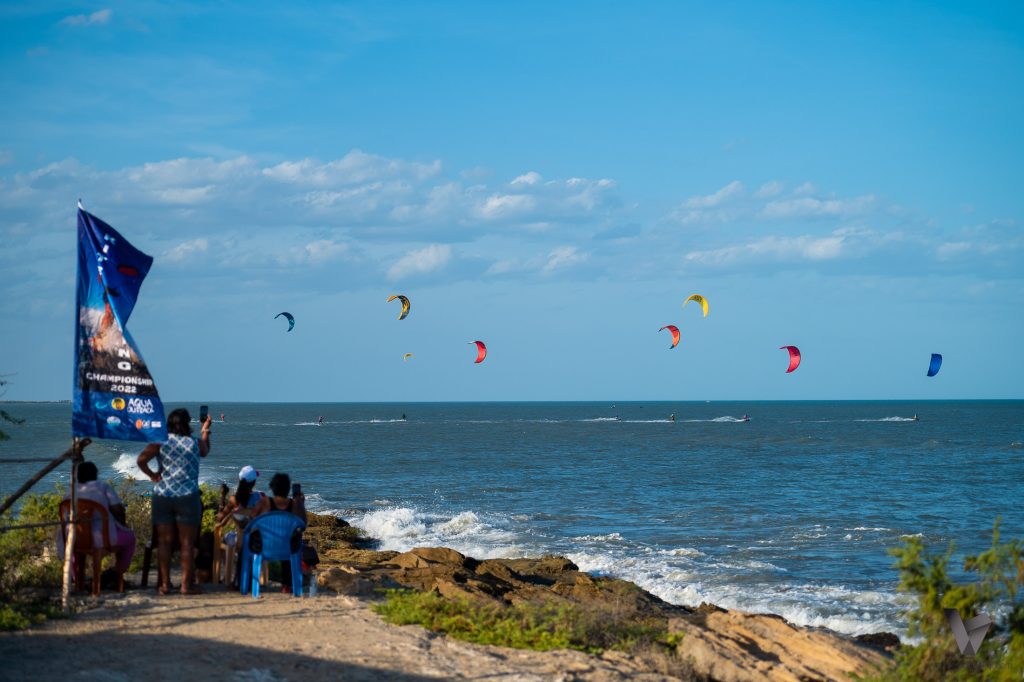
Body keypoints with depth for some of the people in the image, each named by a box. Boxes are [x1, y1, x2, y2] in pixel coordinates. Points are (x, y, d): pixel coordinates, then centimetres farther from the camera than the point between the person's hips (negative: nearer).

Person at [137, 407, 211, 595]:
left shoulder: (160, 442, -1)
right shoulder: (195, 443, -1)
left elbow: (141, 460, -14)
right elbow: (205, 452, 22)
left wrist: (152, 475, 2)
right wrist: (205, 431, 35)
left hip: (162, 495, 2)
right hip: (187, 496, -2)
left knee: (164, 542, 7)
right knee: (187, 543, 4)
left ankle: (165, 583, 7)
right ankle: (186, 584, 4)